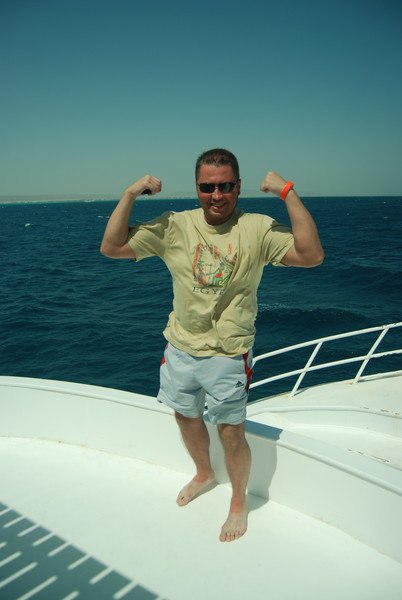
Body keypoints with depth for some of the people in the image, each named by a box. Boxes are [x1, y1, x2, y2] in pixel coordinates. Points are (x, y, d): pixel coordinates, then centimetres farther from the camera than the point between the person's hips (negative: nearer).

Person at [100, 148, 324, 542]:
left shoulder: (257, 229, -13)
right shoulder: (174, 227, -6)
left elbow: (311, 255, -25)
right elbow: (110, 248, -5)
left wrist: (288, 194, -29)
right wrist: (129, 195, -16)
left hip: (228, 355, -4)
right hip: (180, 349, 4)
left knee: (231, 435, 5)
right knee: (186, 418, 23)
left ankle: (239, 502, 36)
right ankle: (204, 475, 55)